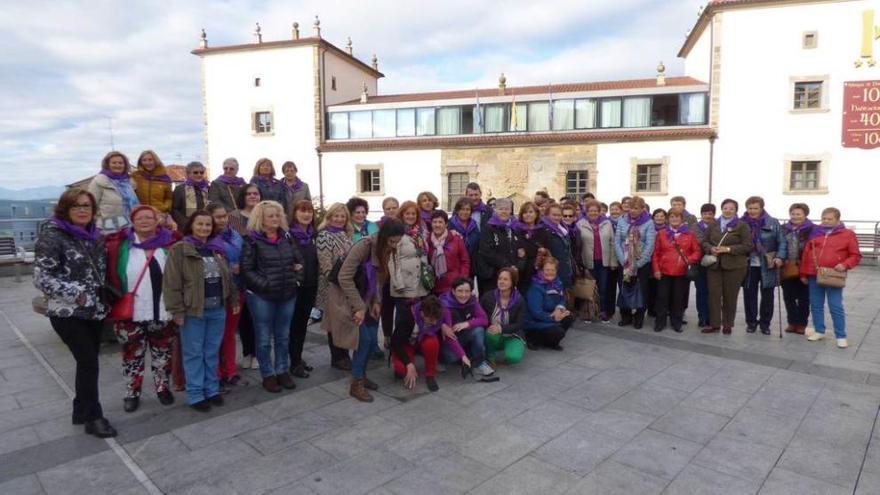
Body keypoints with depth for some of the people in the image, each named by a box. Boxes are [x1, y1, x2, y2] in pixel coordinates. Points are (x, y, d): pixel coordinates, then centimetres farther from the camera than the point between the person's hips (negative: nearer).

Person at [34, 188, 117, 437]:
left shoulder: (93, 235, 8)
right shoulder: (52, 235, -12)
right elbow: (42, 278, -17)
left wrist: (103, 299, 10)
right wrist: (76, 293, -21)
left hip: (94, 310, 7)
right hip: (67, 313, -6)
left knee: (88, 361, 13)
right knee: (89, 362, -5)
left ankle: (82, 411, 27)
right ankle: (93, 417, 8)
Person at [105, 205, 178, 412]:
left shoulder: (170, 244, 1)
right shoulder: (119, 246, -2)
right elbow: (109, 276, 0)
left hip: (162, 312, 1)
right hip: (131, 314, -1)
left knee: (163, 354, 14)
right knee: (132, 355, 11)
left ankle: (163, 388, 31)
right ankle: (132, 393, 27)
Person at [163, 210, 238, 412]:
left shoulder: (217, 249, 12)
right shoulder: (179, 249, -8)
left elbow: (227, 277, 18)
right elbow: (172, 282, -12)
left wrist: (233, 299, 16)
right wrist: (177, 310, -15)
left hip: (217, 310, 5)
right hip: (193, 311, -5)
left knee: (212, 352, 13)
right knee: (194, 353, 4)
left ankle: (212, 389, 24)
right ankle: (195, 395, 13)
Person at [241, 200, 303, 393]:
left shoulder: (287, 237, 9)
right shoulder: (252, 240, -6)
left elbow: (299, 261, 15)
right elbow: (246, 269, -9)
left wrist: (296, 279, 0)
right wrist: (264, 284, -16)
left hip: (288, 295, 5)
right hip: (261, 296, -4)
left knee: (283, 336, 14)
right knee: (264, 338, 6)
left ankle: (282, 371, 27)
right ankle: (268, 375, 19)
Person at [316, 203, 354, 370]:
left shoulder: (346, 235, 13)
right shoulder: (324, 236, -11)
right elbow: (325, 264, -17)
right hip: (333, 286, -7)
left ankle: (344, 354, 23)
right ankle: (337, 358, 11)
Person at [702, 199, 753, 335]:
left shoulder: (742, 226, -1)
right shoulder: (713, 225, 12)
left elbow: (747, 246, -7)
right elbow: (705, 242, 14)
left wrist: (728, 249, -16)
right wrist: (710, 249, -8)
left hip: (734, 266, -3)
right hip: (714, 265, 3)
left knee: (730, 296, 4)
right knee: (714, 294, 0)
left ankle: (728, 325, 17)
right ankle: (714, 324, 8)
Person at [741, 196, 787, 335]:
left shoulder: (773, 223, 0)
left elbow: (782, 242, -1)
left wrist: (780, 257, -13)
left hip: (767, 266, 0)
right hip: (749, 265, 0)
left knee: (767, 295, 7)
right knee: (749, 294, 4)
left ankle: (765, 323, 20)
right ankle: (751, 322, 17)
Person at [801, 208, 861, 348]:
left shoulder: (848, 234, 1)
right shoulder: (815, 232, 9)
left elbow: (855, 255, 2)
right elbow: (806, 253, 11)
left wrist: (845, 265, -16)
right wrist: (803, 273, 9)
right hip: (814, 275, 4)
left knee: (836, 307, -3)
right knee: (816, 305, 10)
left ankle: (841, 336, 7)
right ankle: (819, 331, 22)